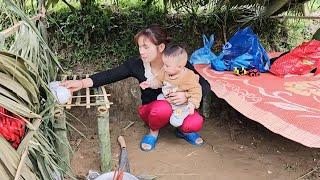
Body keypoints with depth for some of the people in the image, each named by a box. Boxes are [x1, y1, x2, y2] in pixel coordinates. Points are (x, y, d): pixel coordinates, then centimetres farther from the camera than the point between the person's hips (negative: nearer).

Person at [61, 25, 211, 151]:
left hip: (178, 107, 0)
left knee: (195, 123, -32)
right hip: (151, 110, 0)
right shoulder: (137, 64, -15)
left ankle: (184, 130, 7)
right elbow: (109, 75, -19)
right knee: (163, 107, -37)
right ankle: (153, 131, -1)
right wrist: (81, 83, -33)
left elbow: (205, 86, -14)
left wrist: (187, 95, -33)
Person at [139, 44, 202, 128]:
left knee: (175, 122, -20)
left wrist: (192, 105, -22)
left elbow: (195, 92, -17)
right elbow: (158, 80, 9)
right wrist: (150, 83, -7)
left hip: (182, 104, -7)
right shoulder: (165, 72, -7)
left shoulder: (189, 77, -23)